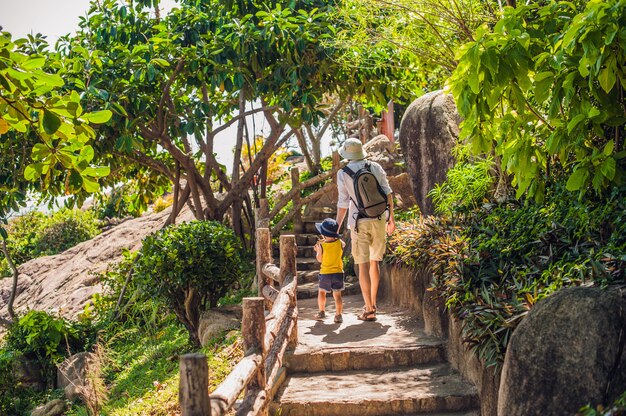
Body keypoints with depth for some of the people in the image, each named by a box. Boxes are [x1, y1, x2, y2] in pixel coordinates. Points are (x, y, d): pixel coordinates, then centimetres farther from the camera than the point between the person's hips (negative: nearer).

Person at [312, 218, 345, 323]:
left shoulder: (321, 245, -12)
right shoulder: (340, 243, -6)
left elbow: (320, 259, -1)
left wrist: (317, 251, 16)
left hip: (325, 273, -1)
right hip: (338, 272, 1)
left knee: (321, 292, 18)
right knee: (337, 294, 3)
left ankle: (321, 312, 24)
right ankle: (338, 315, -3)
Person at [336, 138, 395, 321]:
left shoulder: (343, 174, -5)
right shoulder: (375, 167, 4)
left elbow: (343, 203, -4)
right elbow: (388, 192, 4)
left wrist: (337, 227, 5)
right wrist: (391, 218, 13)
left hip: (359, 222, -3)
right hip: (379, 219, 4)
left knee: (363, 266, -1)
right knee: (374, 262, 17)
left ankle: (369, 310, -2)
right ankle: (372, 303, 26)